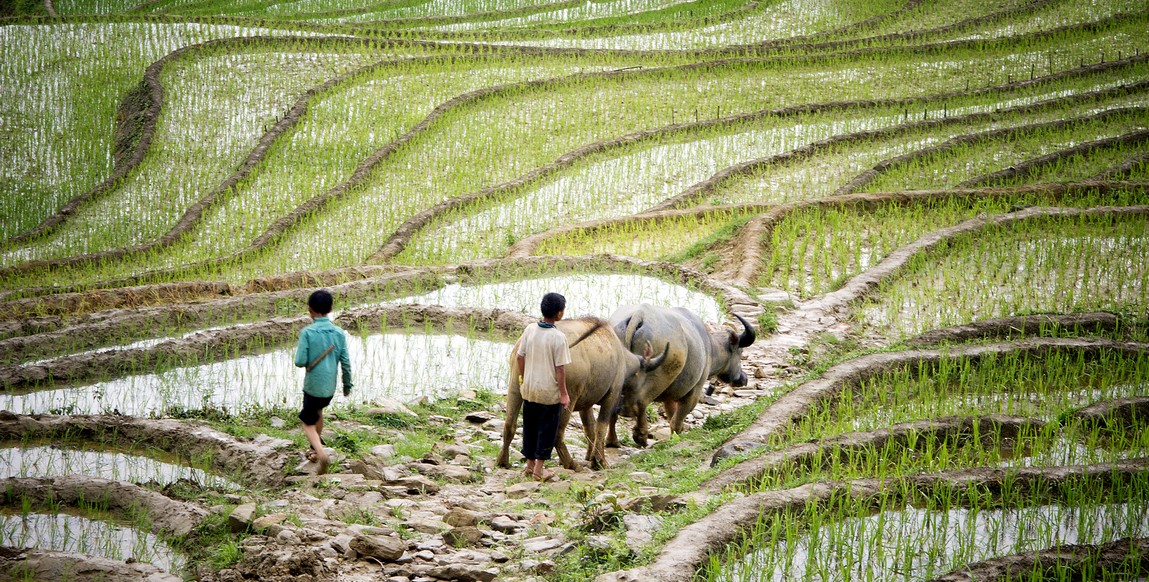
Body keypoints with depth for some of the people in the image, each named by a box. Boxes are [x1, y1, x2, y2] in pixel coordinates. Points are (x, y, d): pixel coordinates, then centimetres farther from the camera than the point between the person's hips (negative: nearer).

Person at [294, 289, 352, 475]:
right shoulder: (338, 333, -4)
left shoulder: (308, 332, -17)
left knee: (308, 424, 5)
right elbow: (346, 363, 0)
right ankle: (316, 451, 42)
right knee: (318, 412, 31)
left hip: (313, 386, -5)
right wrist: (347, 385, 13)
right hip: (330, 388, 5)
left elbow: (300, 361, -18)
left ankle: (322, 454, -20)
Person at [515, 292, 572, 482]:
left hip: (529, 388, 5)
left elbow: (520, 357, 3)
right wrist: (564, 394, -9)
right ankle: (539, 469, 13)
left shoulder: (530, 330, -4)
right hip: (549, 391, -5)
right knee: (546, 429, 8)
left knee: (530, 427, 18)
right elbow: (560, 368, -16)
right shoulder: (558, 337, -19)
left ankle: (530, 464, 29)